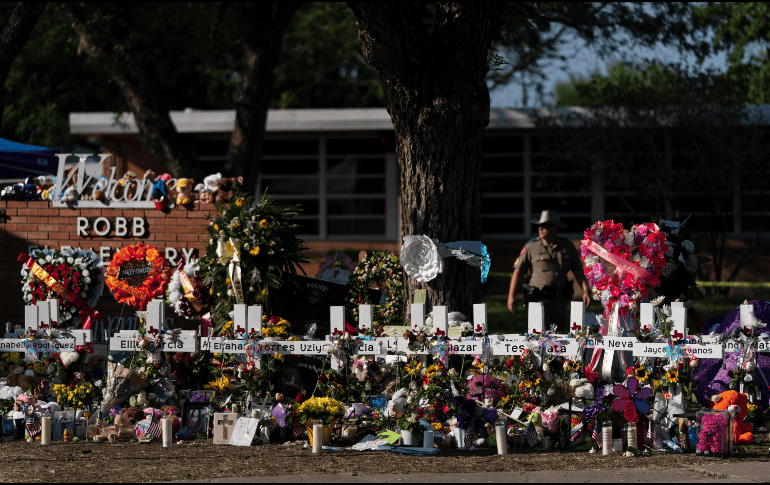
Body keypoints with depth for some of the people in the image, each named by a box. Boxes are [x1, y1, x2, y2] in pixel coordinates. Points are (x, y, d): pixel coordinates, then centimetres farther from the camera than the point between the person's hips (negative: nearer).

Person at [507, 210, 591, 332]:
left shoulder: (567, 246, 6)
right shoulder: (531, 247, -1)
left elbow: (578, 271, 10)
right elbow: (518, 271, 2)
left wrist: (586, 291, -2)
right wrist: (511, 296, -5)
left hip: (560, 300, 4)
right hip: (540, 299, -4)